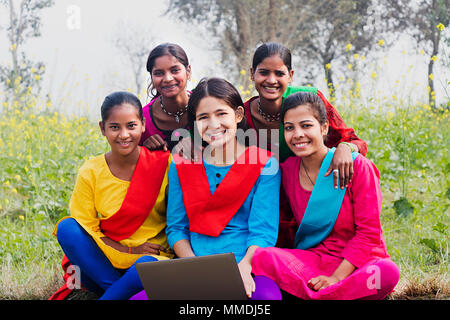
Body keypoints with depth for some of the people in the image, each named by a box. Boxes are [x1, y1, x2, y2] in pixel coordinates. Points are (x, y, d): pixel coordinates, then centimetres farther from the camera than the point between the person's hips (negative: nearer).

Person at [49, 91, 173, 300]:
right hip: (107, 263, 3)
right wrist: (130, 251, -13)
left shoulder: (163, 163, -5)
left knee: (147, 266, -38)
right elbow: (86, 228, -3)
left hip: (153, 256, -2)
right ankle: (119, 289, -19)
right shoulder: (90, 173, -3)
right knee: (66, 228, -23)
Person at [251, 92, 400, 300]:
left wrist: (336, 277, -20)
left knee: (387, 273, -38)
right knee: (262, 257, -27)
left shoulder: (357, 166, -7)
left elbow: (368, 233, -9)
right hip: (313, 259, 2)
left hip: (359, 262, -2)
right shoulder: (286, 170, 3)